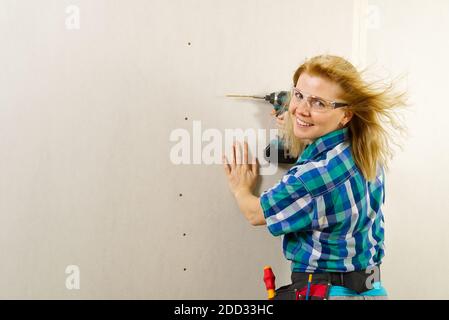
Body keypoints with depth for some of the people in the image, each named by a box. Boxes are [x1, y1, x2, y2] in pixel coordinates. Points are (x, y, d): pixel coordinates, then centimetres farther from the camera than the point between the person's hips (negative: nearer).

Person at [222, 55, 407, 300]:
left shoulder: (315, 175, -27)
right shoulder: (368, 152, -5)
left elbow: (255, 213, -9)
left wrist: (240, 189, 10)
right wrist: (297, 133, 17)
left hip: (323, 291, -7)